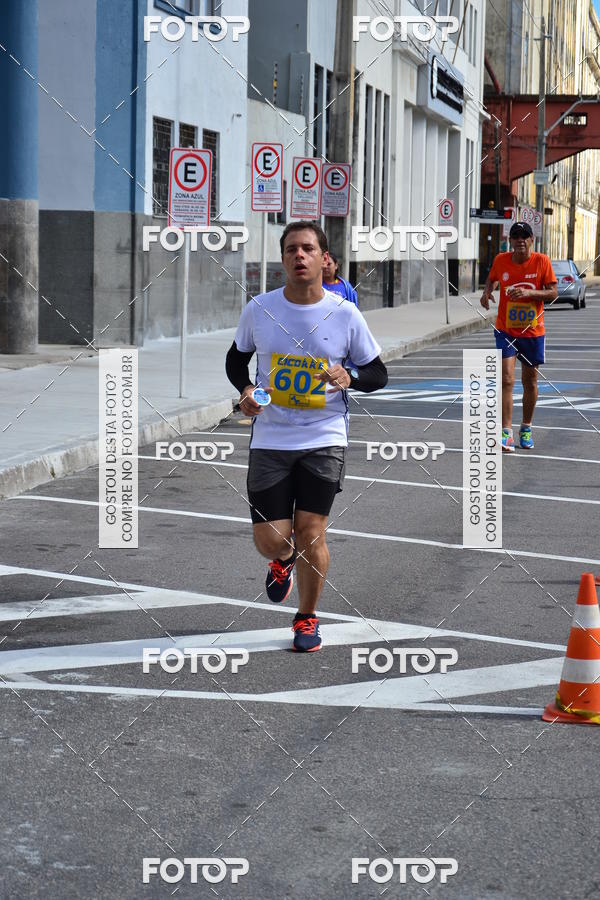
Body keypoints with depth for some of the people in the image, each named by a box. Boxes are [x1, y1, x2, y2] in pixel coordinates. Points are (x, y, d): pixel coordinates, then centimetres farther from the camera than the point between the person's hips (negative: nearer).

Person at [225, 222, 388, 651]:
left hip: (325, 439, -1)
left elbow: (378, 373, 5)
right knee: (270, 540, -2)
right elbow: (236, 358, 16)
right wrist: (246, 389, -5)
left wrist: (350, 378, -16)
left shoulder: (345, 314, -4)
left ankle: (307, 618, 19)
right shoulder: (259, 309, -1)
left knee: (311, 534, -4)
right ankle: (284, 559, 38)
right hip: (270, 439, 1)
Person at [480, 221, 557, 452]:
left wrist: (529, 292, -25)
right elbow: (492, 278, 14)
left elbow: (553, 293, -9)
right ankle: (506, 434, -14)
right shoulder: (501, 260, -6)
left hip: (533, 331, 1)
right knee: (507, 380, -13)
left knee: (530, 381, 12)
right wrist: (486, 292, -7)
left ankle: (526, 428, 31)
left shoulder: (541, 261, -9)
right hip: (506, 331, -1)